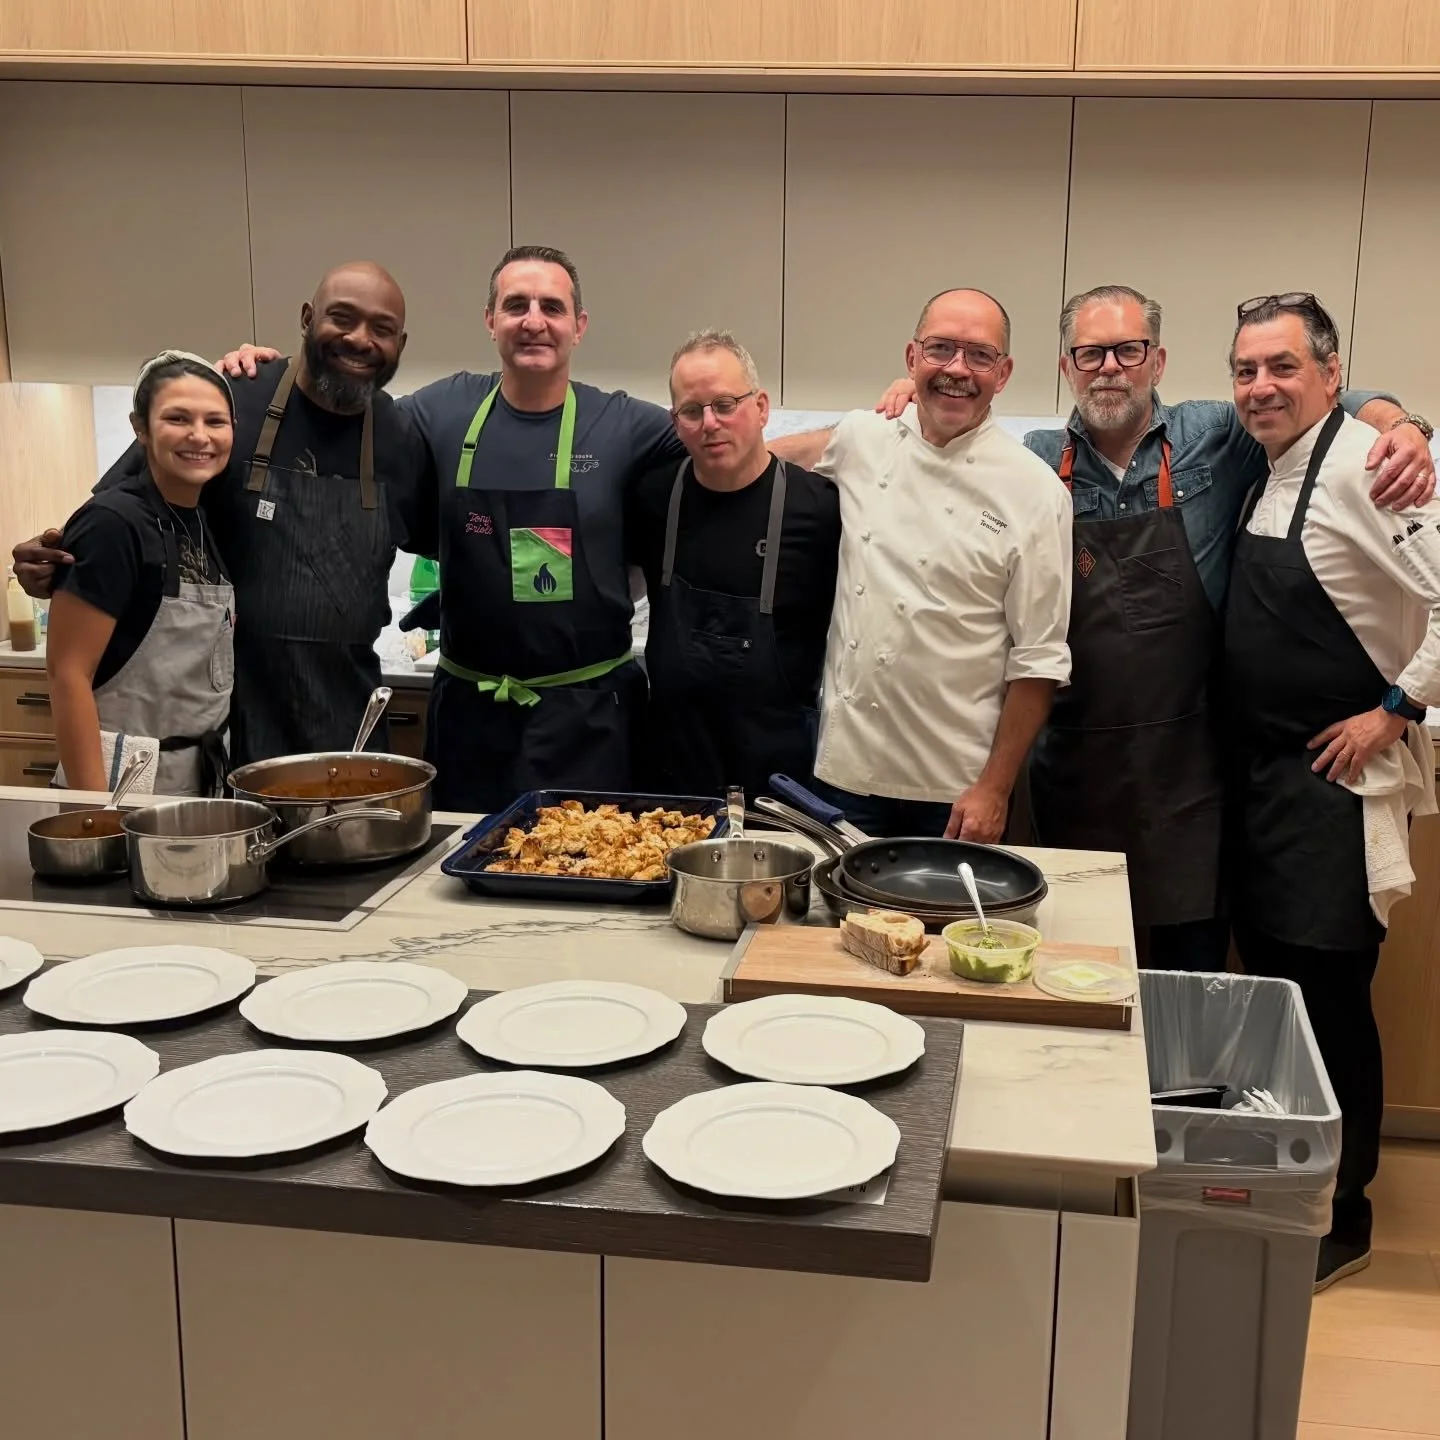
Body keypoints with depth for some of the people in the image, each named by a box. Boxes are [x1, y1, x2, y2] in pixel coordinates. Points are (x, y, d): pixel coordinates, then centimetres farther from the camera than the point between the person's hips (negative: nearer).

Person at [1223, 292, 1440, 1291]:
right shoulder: (1262, 473, 11)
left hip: (1335, 778, -8)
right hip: (1257, 770, 8)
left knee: (1326, 995, -2)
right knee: (1270, 982, 15)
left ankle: (1341, 1216, 15)